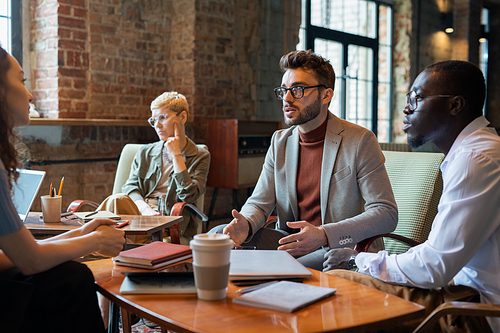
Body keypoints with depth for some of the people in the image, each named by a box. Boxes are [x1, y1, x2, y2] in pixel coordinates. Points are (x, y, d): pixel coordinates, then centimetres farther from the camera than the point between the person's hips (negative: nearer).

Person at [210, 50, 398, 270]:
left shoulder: (360, 142, -8)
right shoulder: (280, 142, 9)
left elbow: (386, 213, -14)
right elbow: (259, 203, 8)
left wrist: (323, 235, -28)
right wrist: (245, 223, -19)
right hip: (290, 243, 5)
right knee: (218, 234, -14)